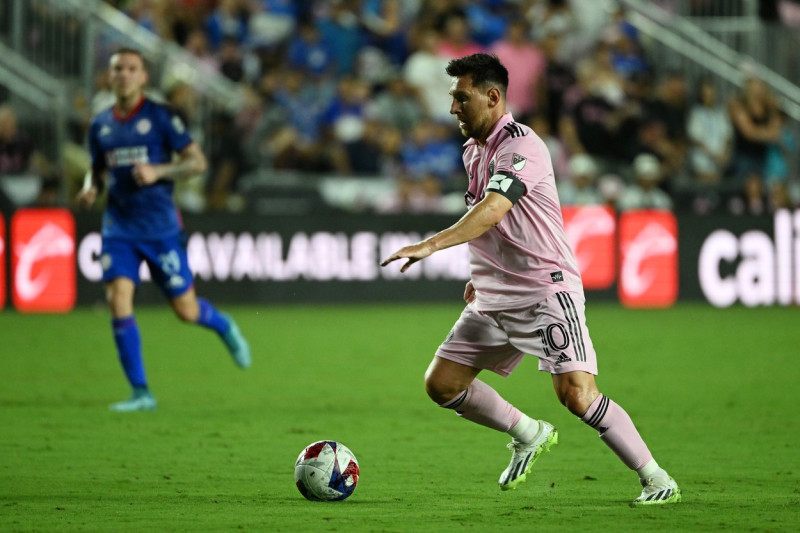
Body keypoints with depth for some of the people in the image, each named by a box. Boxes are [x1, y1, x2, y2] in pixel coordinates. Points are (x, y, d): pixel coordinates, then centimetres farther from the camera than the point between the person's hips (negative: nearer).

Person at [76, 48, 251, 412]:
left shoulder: (161, 117, -5)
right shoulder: (100, 125, 8)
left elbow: (197, 161, -4)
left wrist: (157, 171, -19)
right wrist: (91, 188, -1)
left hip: (160, 227, -3)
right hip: (119, 228, 3)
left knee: (186, 310, 1)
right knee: (118, 301, -14)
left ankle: (224, 328, 38)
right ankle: (140, 393, -8)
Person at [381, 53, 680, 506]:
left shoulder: (521, 145, -16)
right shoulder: (474, 151, 12)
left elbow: (491, 211, -31)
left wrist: (430, 246, -40)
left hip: (548, 289, -9)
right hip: (494, 299, 9)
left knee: (576, 393, -20)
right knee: (442, 383, 5)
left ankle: (656, 480, -7)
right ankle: (529, 435, 25)